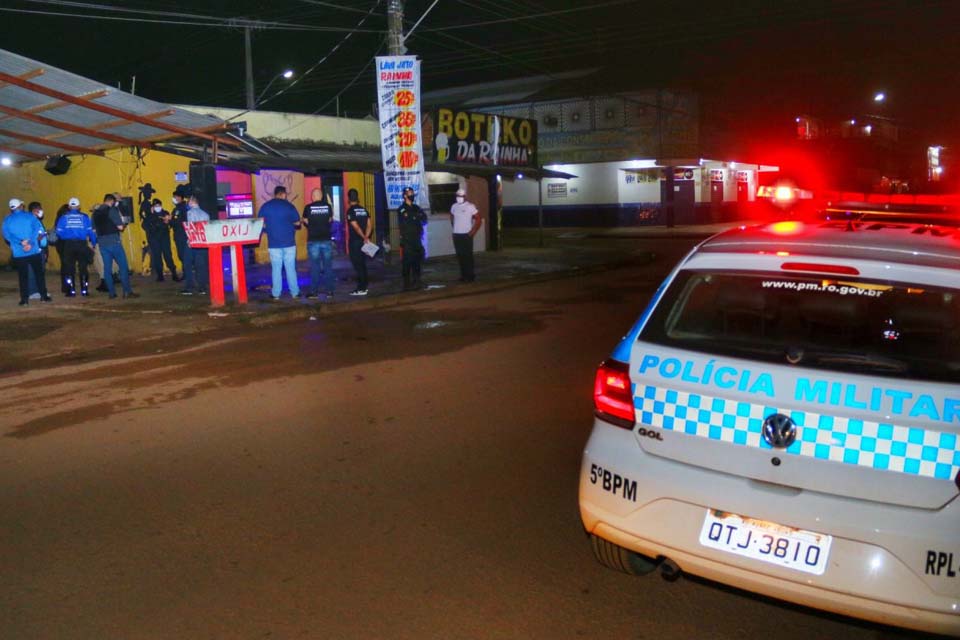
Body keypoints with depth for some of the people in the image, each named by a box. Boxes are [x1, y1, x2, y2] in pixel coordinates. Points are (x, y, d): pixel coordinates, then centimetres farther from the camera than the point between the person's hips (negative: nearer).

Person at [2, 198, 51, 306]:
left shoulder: (7, 220, 4)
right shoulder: (30, 216, 1)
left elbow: (7, 235, -8)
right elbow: (37, 229, -12)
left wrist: (21, 242, -15)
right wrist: (30, 243, -17)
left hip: (18, 253, 1)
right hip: (34, 250, -1)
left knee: (23, 276, 6)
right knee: (39, 273, 9)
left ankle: (24, 299, 4)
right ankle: (44, 295, 10)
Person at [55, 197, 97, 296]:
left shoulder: (63, 217, 3)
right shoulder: (84, 217, 2)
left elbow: (59, 232, 1)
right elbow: (90, 231, -1)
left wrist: (62, 239, 20)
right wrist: (94, 243, 9)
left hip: (68, 244, 0)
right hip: (82, 244, 0)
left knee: (69, 268, 8)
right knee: (83, 267, 7)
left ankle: (71, 290, 6)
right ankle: (84, 290, 6)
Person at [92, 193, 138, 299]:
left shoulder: (96, 212, 11)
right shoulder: (113, 210, -8)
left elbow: (94, 230, 15)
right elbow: (120, 227, -12)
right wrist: (124, 225, 8)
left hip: (102, 243, 6)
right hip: (113, 242, -6)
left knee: (107, 267, 8)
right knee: (123, 266, -1)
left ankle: (111, 292, 9)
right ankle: (127, 291, -4)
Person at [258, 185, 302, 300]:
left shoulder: (265, 206, 1)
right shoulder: (289, 206, -3)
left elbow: (262, 225, 2)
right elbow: (297, 223, 1)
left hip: (273, 243, 1)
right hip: (289, 242, -1)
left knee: (276, 269, 6)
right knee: (291, 268, 6)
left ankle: (276, 294, 7)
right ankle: (295, 292, 9)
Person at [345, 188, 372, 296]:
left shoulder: (350, 211, -12)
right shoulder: (364, 210, 9)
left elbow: (356, 227, -17)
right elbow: (369, 225, 3)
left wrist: (364, 238, -10)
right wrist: (366, 237, -1)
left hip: (355, 241, -7)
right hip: (363, 241, 7)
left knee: (357, 265, -3)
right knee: (362, 264, 15)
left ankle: (361, 289, -3)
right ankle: (364, 286, 20)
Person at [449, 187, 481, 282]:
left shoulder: (471, 206, -7)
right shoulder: (454, 206, 9)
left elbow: (478, 219, -5)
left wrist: (473, 231, -9)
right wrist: (455, 228, 14)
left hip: (466, 235, -5)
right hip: (456, 235, 5)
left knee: (468, 255, -5)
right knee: (460, 255, 7)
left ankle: (470, 276, 0)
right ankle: (463, 275, 15)